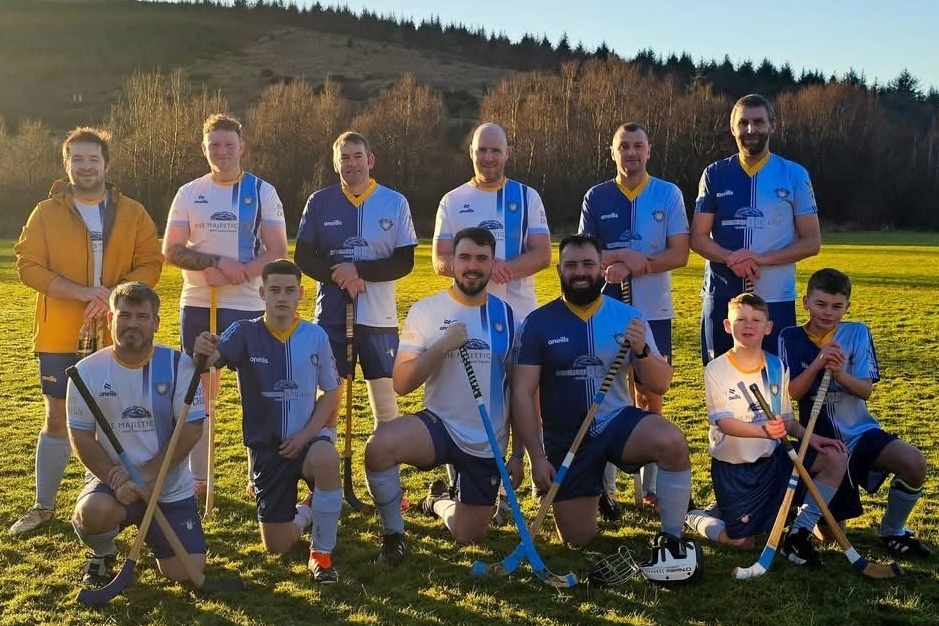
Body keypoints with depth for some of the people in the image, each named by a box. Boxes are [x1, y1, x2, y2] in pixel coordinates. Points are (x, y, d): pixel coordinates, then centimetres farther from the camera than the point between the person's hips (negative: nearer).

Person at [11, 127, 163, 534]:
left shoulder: (132, 213, 4)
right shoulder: (45, 213, 2)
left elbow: (151, 263, -1)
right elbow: (28, 266, -5)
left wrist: (113, 296, -17)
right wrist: (81, 292, -19)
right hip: (59, 336, -1)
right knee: (57, 419, 6)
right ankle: (43, 505, 18)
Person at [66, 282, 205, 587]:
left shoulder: (179, 365, -9)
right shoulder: (88, 371, -6)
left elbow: (191, 429, -12)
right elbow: (81, 437, -6)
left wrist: (145, 475, -19)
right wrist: (115, 479, -20)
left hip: (170, 488, 1)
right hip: (112, 479, 0)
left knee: (186, 571, -7)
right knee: (92, 510, -36)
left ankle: (150, 532, 29)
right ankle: (102, 553, 3)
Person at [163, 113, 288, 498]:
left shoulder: (262, 191, 1)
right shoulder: (189, 193, 6)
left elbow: (277, 251, -5)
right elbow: (171, 251, 0)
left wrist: (235, 274, -20)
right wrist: (219, 261, -15)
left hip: (248, 306, -2)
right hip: (197, 305, 2)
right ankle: (198, 477, 18)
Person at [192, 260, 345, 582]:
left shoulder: (316, 336, -5)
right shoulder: (245, 333, -9)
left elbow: (331, 392, 1)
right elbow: (213, 357, -28)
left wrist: (306, 433, -12)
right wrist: (202, 352, -52)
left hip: (306, 437, 0)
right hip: (265, 446, 0)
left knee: (327, 459, -38)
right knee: (277, 547, 1)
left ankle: (321, 552, -15)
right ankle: (305, 512, 39)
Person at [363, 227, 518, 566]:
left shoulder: (506, 316, 0)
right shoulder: (426, 311, -7)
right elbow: (401, 383, -13)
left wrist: (518, 453, 4)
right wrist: (443, 345, -26)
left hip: (488, 444, 2)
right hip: (439, 425, -2)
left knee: (469, 536, 7)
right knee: (378, 447, -33)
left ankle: (440, 500, 42)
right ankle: (394, 534, -8)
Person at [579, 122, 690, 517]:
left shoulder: (668, 195, 2)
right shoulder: (596, 198, 4)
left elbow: (680, 254, -5)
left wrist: (629, 266, -16)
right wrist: (626, 254, -15)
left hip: (654, 312, 0)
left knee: (651, 399, 6)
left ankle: (651, 487, 17)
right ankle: (606, 488, 10)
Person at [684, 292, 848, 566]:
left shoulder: (777, 367, 2)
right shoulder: (716, 369, -13)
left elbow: (785, 418, 8)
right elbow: (724, 422, -22)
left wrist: (809, 437, -11)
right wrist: (763, 430, -39)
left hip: (772, 458, 5)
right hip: (732, 465, -4)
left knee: (836, 458, -14)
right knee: (742, 543, -7)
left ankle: (798, 534, -5)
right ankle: (694, 516, 25)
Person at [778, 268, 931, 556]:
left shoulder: (857, 333, -3)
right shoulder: (791, 338, -5)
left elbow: (866, 390, -9)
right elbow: (792, 393, -11)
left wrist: (840, 373, -30)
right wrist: (817, 365, -27)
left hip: (860, 431, 1)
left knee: (914, 462, -29)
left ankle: (892, 532, -3)